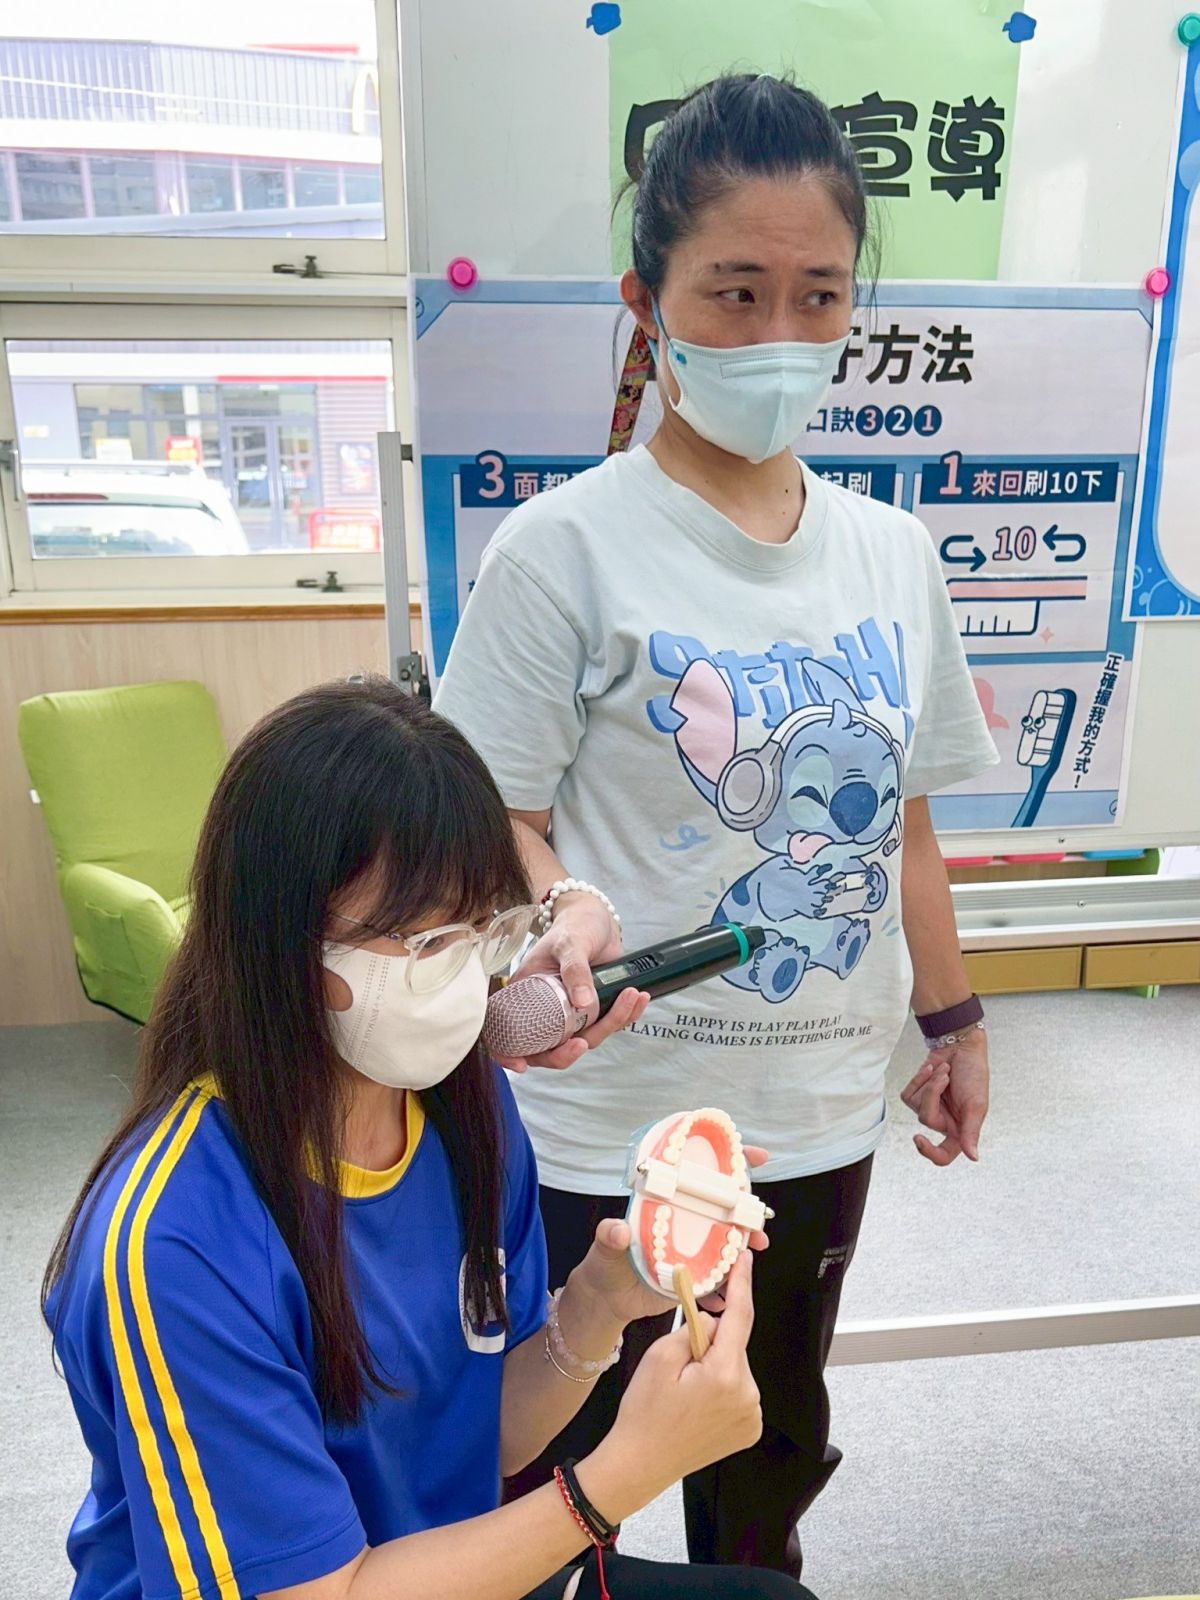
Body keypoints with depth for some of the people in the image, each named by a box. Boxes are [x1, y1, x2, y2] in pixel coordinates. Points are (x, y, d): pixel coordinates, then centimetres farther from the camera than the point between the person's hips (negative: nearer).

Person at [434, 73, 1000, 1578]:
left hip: (822, 1116, 5)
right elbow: (497, 823, -12)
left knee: (770, 1465, 27)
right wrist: (564, 912, -33)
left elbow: (900, 818, 10)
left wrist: (951, 1019, 15)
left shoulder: (892, 553, 3)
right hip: (606, 1128, -4)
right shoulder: (566, 548, -13)